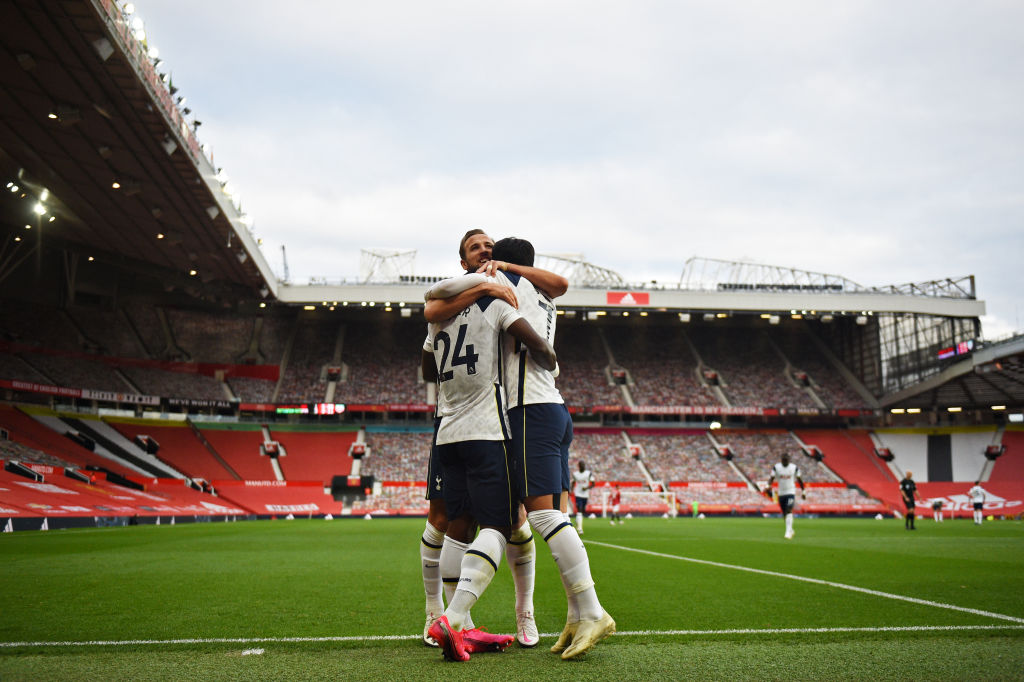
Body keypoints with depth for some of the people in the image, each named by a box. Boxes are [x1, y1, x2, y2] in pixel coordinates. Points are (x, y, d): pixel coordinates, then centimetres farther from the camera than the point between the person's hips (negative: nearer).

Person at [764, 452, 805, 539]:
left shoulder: (794, 467, -4)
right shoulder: (776, 467, -3)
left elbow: (799, 480, 8)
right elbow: (771, 478, -8)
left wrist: (802, 491, 12)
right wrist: (769, 486, -27)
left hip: (791, 492, -3)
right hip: (781, 493, 3)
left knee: (789, 511, -19)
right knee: (784, 513, 12)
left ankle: (788, 532, -23)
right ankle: (791, 530, 32)